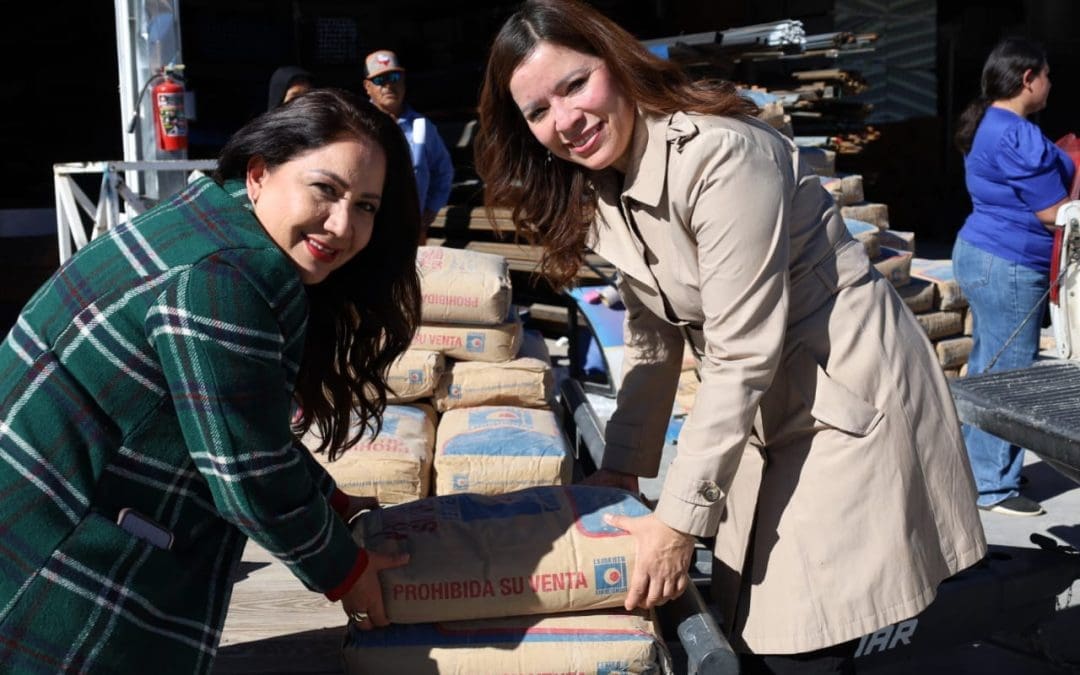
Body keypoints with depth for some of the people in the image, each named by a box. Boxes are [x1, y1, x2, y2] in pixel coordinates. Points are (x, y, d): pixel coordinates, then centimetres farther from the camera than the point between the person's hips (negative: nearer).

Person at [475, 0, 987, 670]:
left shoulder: (721, 156, -25)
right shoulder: (603, 192, 2)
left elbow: (742, 357, -25)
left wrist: (680, 518, -22)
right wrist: (622, 466, 4)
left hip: (848, 392, -8)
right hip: (763, 405, 8)